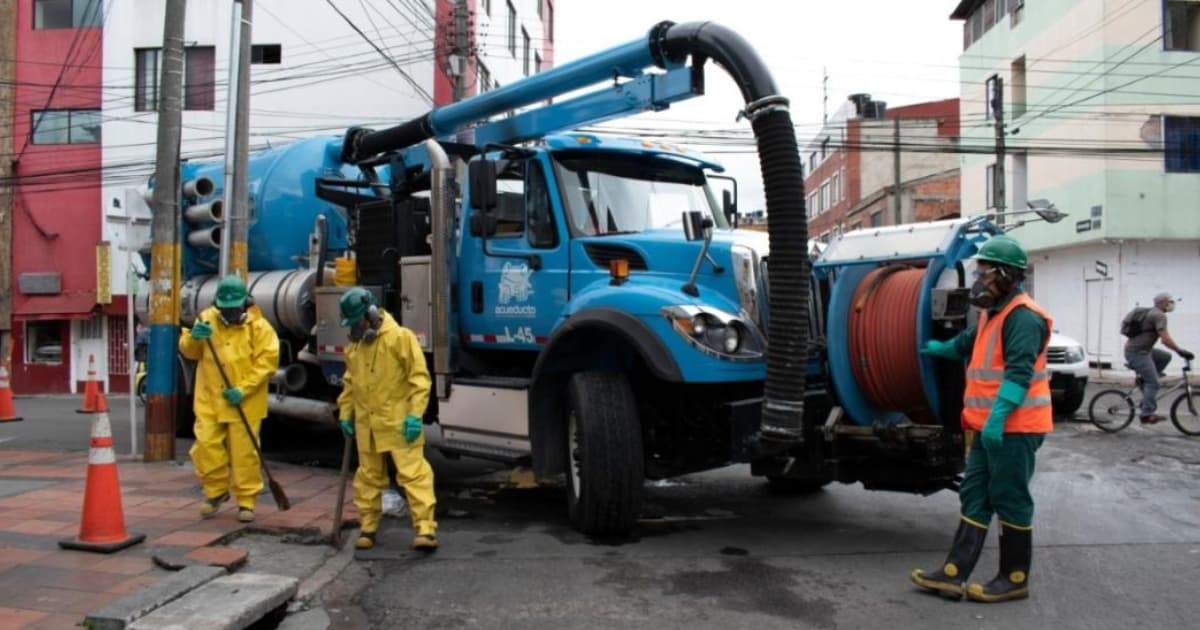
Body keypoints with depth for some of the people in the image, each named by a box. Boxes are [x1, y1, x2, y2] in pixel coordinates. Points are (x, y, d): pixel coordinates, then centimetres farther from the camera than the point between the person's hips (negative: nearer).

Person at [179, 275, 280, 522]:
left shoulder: (258, 326, -5)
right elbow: (189, 352, 9)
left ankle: (246, 501, 14)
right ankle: (216, 491, 25)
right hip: (210, 400, 3)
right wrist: (193, 337, -15)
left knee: (243, 452, 1)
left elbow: (267, 360, -11)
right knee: (206, 447, 2)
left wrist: (243, 389, -18)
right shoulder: (207, 319, 6)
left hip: (244, 403, -3)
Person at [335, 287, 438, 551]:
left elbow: (419, 378, -11)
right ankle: (367, 527, 26)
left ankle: (425, 529, -9)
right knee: (368, 476, 14)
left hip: (399, 423, -6)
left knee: (413, 473, -8)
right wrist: (345, 413, 14)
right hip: (366, 425, 6)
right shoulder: (354, 345, 11)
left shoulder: (401, 337, -9)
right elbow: (349, 382, 21)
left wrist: (414, 414, -16)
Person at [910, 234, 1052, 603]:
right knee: (974, 498, 8)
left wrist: (997, 416, -32)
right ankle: (954, 573, 11)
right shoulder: (992, 314, 17)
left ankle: (1015, 579, 13)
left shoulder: (1022, 317, -15)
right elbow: (965, 344, 37)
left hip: (1013, 427, -10)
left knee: (1010, 500, 0)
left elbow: (1019, 372, -26)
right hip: (987, 426, 10)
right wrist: (935, 348, 51)